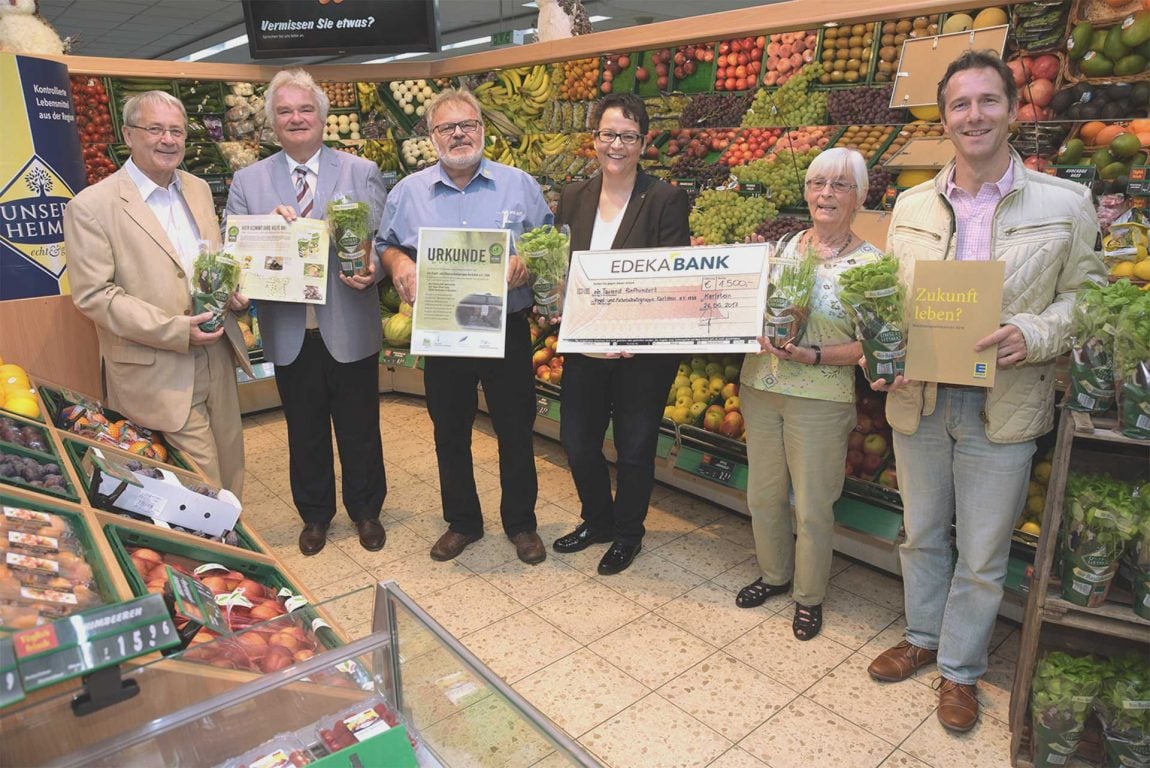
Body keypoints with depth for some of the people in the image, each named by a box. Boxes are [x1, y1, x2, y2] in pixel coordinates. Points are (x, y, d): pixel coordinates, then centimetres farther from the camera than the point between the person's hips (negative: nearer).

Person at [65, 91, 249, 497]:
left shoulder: (198, 189, 11)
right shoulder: (91, 206, -9)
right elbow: (94, 295, -13)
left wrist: (229, 287, -1)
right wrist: (177, 330, -20)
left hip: (217, 360, 6)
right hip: (157, 375, -6)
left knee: (231, 478, 16)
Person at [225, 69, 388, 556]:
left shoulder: (362, 173, 1)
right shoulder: (247, 183, 5)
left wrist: (371, 270, -24)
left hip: (350, 329, -1)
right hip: (289, 333, 2)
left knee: (359, 430, 12)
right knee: (305, 433, 17)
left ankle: (366, 512, 34)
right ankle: (315, 515, 37)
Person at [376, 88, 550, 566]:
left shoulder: (519, 185, 2)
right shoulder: (408, 192, 6)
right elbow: (386, 245, 12)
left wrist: (526, 261, -16)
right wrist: (398, 262, -10)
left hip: (507, 329, -1)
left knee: (516, 430, 8)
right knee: (450, 433, 13)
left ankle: (521, 522, 27)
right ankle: (461, 521, 32)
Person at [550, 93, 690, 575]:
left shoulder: (666, 201, -9)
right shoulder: (573, 198, 6)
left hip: (644, 351, -4)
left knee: (634, 449, 10)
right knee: (577, 442, 13)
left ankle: (628, 534, 36)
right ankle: (598, 521, 41)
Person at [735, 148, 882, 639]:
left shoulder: (870, 262, -6)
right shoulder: (783, 246, 7)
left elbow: (869, 345, -10)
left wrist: (813, 355, -22)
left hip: (821, 400, -4)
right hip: (760, 387, 5)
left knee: (812, 506, 6)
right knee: (763, 493, 16)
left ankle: (809, 595, 29)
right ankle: (774, 574, 39)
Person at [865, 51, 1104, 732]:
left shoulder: (1066, 204, -3)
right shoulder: (911, 205, 5)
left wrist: (1034, 335, -20)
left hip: (1003, 408, -2)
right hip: (917, 399, 3)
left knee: (982, 555, 10)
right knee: (922, 534, 19)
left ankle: (961, 670, 32)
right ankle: (923, 637, 41)